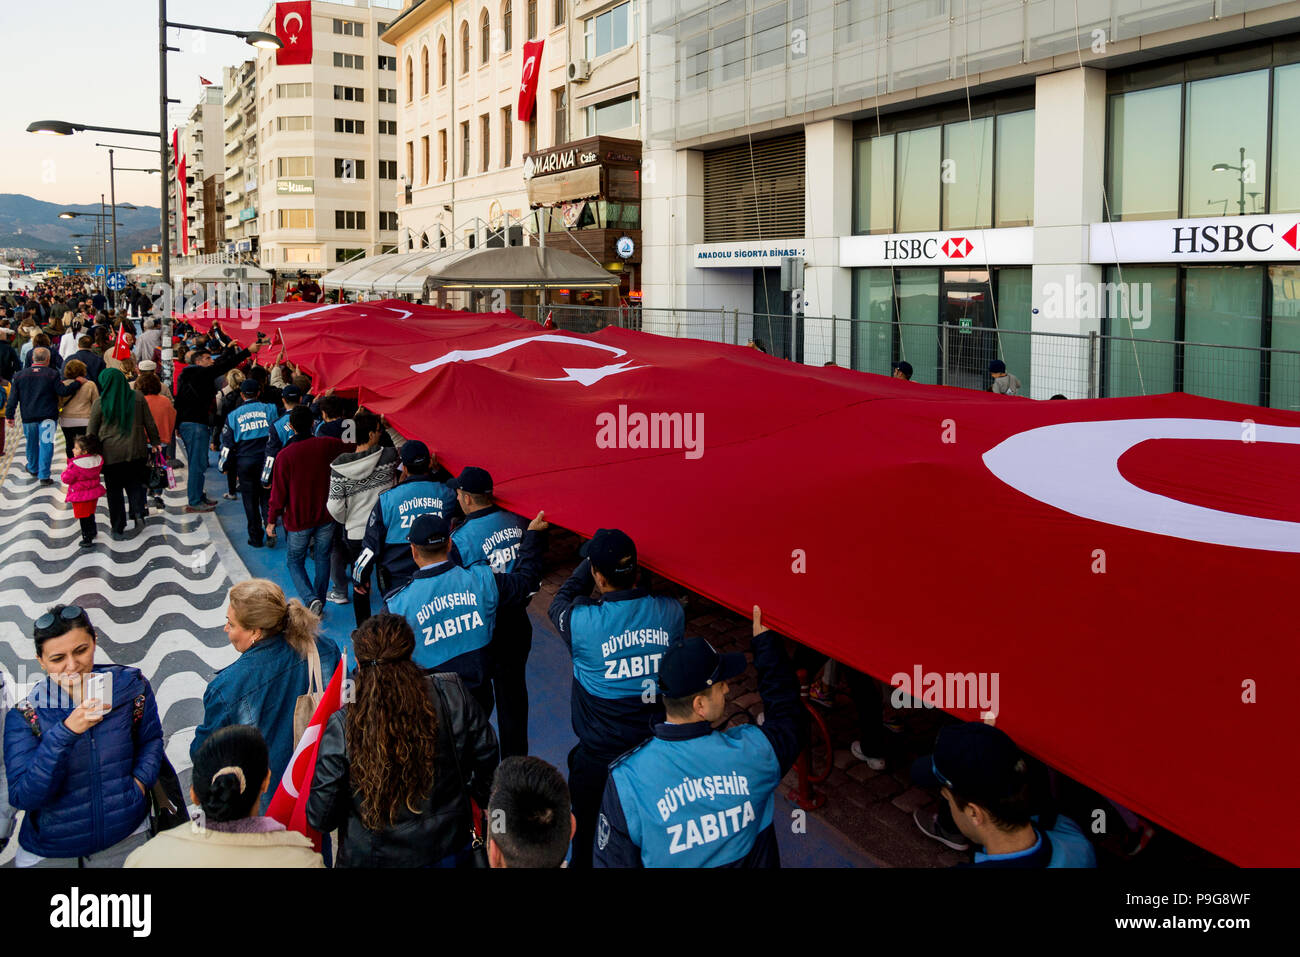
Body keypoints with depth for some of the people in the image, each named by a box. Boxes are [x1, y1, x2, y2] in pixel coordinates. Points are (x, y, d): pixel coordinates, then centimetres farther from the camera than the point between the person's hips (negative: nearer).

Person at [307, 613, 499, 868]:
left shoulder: (342, 726, -21)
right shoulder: (453, 696, -17)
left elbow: (321, 817, -14)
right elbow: (486, 757, -2)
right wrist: (481, 796, 18)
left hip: (371, 856, -2)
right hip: (448, 850, 2)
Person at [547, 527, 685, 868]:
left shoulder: (582, 622, -25)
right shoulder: (672, 612, -16)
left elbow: (562, 600, -2)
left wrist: (593, 560, 6)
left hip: (600, 757, -3)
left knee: (587, 830, 21)